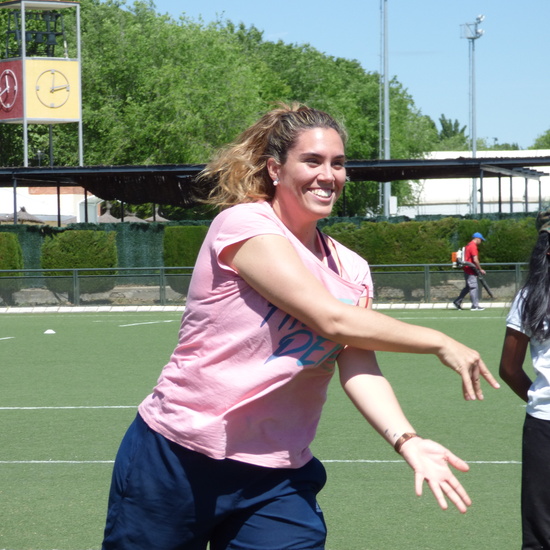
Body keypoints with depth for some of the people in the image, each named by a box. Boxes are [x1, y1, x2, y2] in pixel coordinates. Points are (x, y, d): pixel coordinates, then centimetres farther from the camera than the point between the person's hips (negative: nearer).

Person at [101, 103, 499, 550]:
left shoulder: (352, 271, 8)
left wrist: (406, 440, -26)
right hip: (176, 461, -5)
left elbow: (358, 369, -7)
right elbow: (331, 319, -18)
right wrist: (438, 343, -10)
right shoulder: (244, 224, -11)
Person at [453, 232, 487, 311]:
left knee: (468, 287, 17)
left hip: (466, 269, 10)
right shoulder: (473, 246, -14)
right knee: (474, 287, -8)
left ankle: (457, 302, 20)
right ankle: (475, 306, -8)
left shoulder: (468, 245, 17)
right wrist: (480, 269, -12)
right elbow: (475, 260, -20)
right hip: (470, 270, -10)